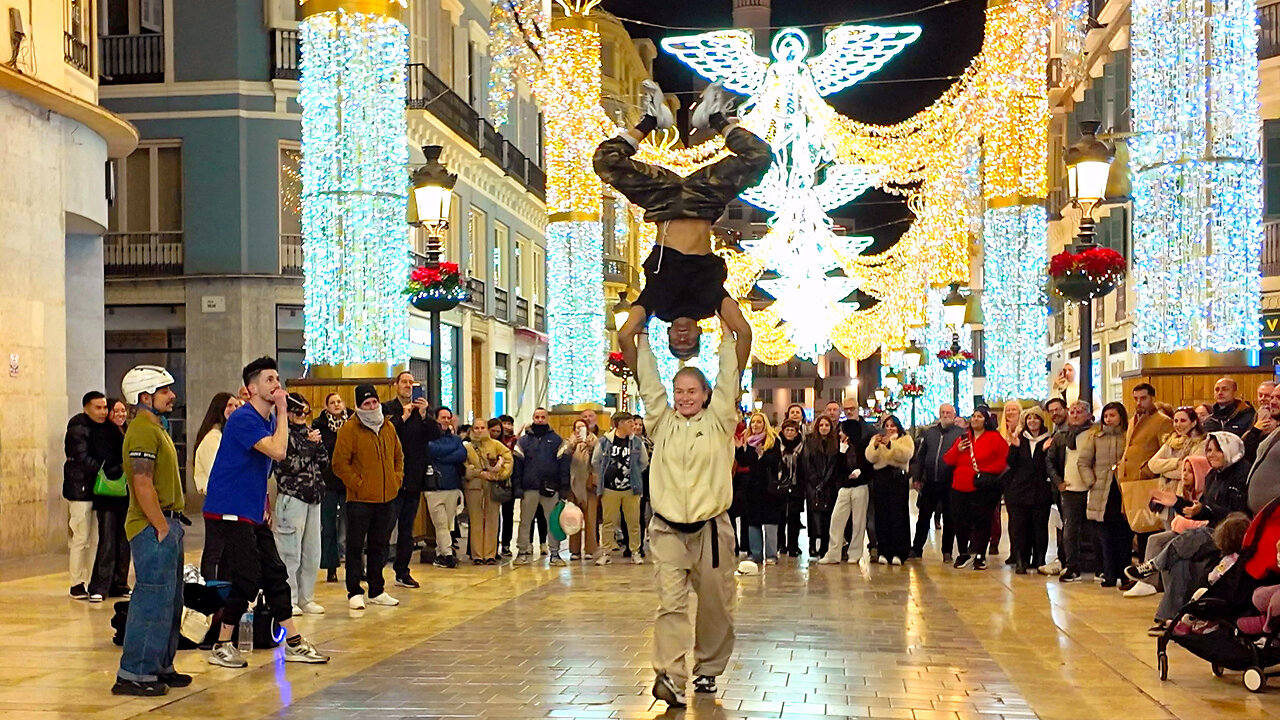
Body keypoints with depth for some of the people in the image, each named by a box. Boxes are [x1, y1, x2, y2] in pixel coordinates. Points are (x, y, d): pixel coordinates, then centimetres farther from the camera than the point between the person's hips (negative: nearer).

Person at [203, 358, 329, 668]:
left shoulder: (269, 418, 13)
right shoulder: (244, 419, -16)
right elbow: (278, 451, -29)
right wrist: (282, 411, -19)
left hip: (253, 514, 9)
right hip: (229, 513, -9)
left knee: (275, 575, 8)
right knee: (247, 578, -10)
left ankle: (293, 643, 13)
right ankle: (221, 646, 3)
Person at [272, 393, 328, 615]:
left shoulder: (309, 432, 16)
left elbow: (324, 464, 14)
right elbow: (288, 465, -14)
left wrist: (318, 444, -1)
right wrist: (309, 445, -11)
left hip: (313, 497, 7)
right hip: (292, 496, -7)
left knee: (312, 551, 9)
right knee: (290, 551, -5)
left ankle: (306, 598, 18)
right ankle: (288, 599, 1)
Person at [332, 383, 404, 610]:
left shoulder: (389, 427, 11)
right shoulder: (350, 430, -8)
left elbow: (399, 457, 22)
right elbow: (339, 463, -11)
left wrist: (397, 479, 9)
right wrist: (357, 483, -14)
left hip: (387, 498, 6)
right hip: (360, 499, -6)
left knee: (379, 546, 13)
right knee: (356, 546, -1)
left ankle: (377, 591, 22)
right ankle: (354, 592, 5)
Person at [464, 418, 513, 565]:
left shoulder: (495, 444, 7)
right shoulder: (467, 447, 7)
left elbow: (509, 459, 4)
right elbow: (465, 467, 0)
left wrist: (501, 474, -7)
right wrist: (480, 473, -12)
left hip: (493, 486, 0)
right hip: (474, 486, 0)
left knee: (492, 519, 0)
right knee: (476, 520, 0)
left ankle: (491, 554, 4)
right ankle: (477, 555, 4)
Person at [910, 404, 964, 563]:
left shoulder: (960, 433, -1)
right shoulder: (929, 432, 8)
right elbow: (920, 455, 10)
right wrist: (916, 478, 6)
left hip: (950, 483, -3)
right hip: (929, 482, 3)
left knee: (949, 519, 6)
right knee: (923, 517, 8)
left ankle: (947, 552, 15)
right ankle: (916, 549, 18)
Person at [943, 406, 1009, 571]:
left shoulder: (994, 438, -1)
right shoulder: (963, 438, 16)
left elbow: (1003, 461, -9)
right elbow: (948, 460, 14)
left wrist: (985, 471, -16)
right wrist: (957, 449, -4)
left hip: (983, 489, -5)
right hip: (960, 488, 5)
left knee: (981, 522, -1)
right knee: (960, 522, 6)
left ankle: (980, 555, 8)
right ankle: (963, 553, 21)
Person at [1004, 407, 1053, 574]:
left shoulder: (1048, 441, 4)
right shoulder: (1020, 439, 11)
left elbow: (1049, 468, -3)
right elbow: (1011, 462, 2)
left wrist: (1045, 451, -19)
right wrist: (1015, 447, -13)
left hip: (1040, 492, -2)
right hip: (1019, 490, 2)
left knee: (1040, 527, -1)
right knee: (1018, 526, -2)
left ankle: (1039, 561, 7)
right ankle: (1020, 561, 0)